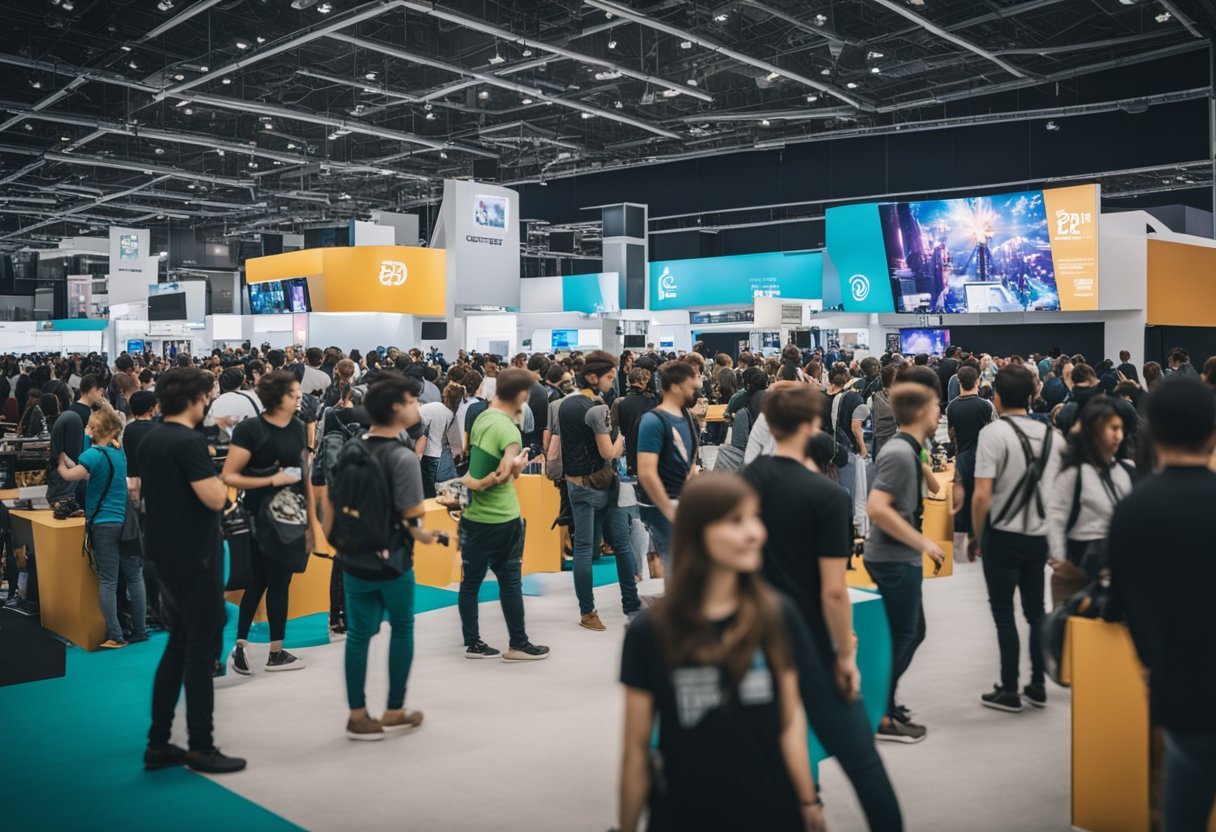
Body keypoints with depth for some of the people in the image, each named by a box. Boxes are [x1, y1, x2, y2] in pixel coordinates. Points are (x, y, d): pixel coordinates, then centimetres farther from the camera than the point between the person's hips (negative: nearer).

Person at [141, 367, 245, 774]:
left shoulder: (149, 442, 9)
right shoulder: (190, 442, -19)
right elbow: (215, 499, -25)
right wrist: (219, 479, -6)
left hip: (165, 553, 9)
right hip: (195, 556, -9)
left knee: (179, 645, 17)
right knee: (201, 650, 0)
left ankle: (158, 743, 20)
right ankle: (201, 747, 8)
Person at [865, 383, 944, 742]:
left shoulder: (907, 449, 10)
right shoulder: (900, 453, -20)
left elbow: (931, 488, 25)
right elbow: (876, 508, -29)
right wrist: (923, 542, -24)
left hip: (901, 556, 10)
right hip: (895, 558, -10)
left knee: (912, 632, 18)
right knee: (902, 636, 0)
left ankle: (883, 700, 31)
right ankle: (883, 718, 11)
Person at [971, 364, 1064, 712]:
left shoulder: (993, 433, -14)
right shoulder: (1052, 435, 4)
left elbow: (982, 495, -19)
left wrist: (978, 536, -6)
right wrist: (1054, 533, 17)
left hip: (1003, 536, -5)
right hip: (1041, 536, 5)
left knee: (1004, 614, 4)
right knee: (1036, 611, 17)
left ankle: (1009, 691, 10)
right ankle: (1038, 686, 23)